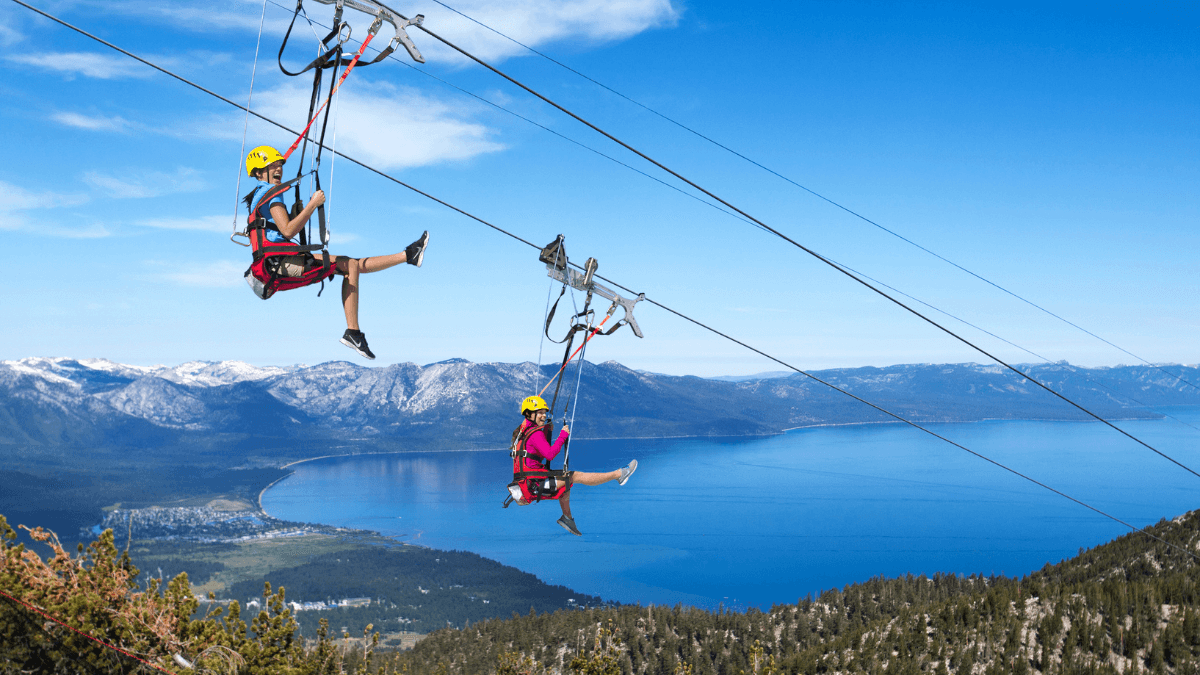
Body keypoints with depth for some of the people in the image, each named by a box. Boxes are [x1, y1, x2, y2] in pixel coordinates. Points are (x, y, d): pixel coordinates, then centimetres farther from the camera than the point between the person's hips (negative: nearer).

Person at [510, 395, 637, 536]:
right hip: (534, 485, -10)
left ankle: (567, 518, 28)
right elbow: (549, 454, -26)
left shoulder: (523, 431, 16)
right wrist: (563, 436, -17)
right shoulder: (535, 434, -15)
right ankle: (619, 474, -3)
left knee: (566, 479, 28)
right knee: (576, 476, -8)